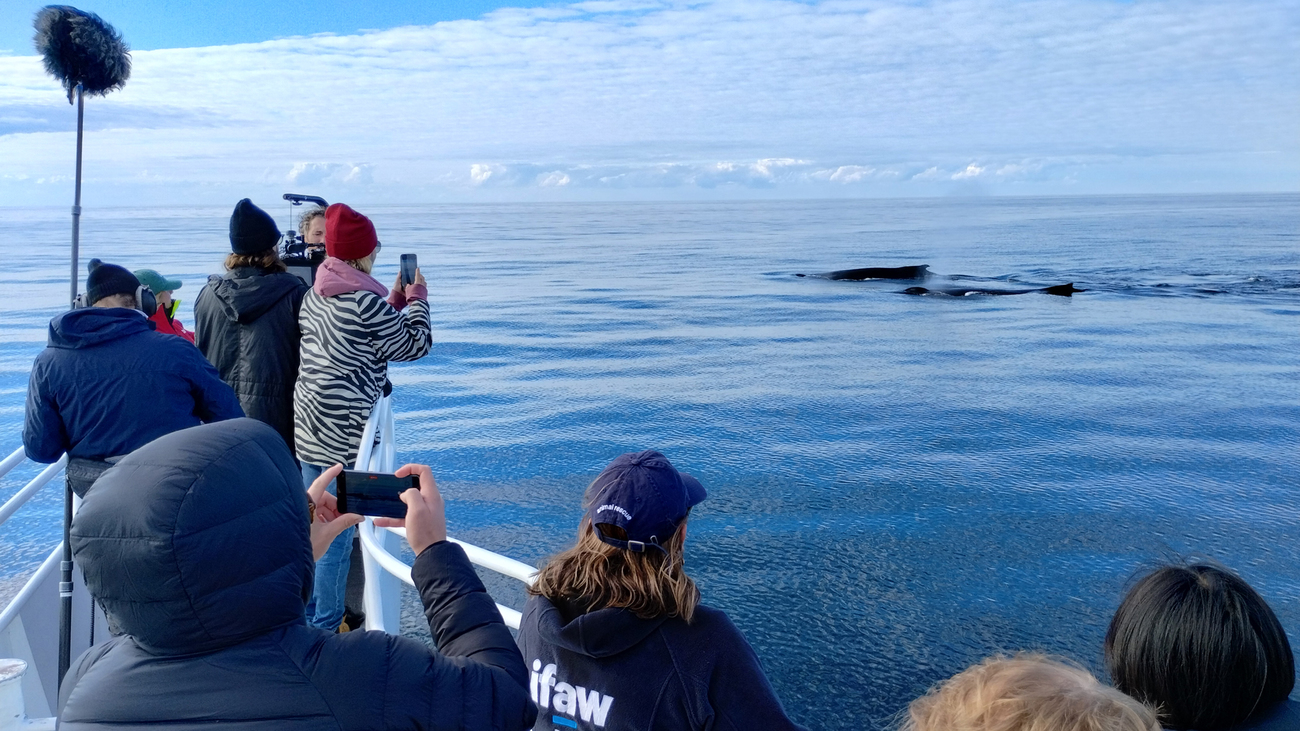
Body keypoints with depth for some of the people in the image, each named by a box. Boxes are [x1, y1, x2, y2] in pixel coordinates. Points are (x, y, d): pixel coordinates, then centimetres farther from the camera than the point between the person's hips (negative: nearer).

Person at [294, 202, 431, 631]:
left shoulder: (313, 296, 10)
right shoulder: (365, 300, -17)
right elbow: (414, 345, -6)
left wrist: (396, 299, 19)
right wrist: (417, 298, 8)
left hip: (308, 427, 9)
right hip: (346, 433, -9)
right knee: (338, 531, 0)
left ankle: (308, 617, 29)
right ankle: (326, 626, 9)